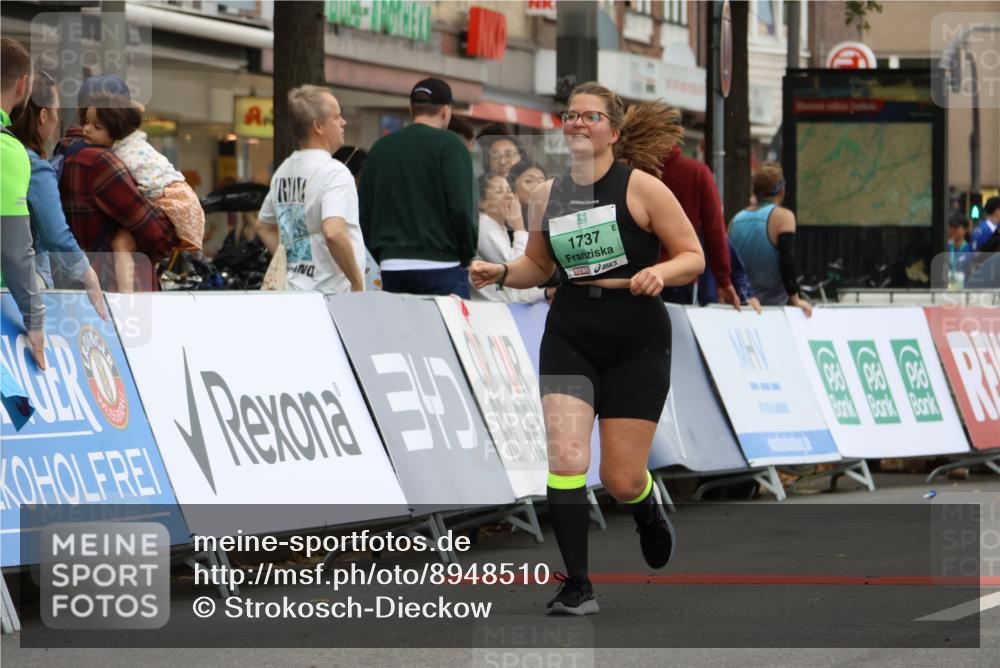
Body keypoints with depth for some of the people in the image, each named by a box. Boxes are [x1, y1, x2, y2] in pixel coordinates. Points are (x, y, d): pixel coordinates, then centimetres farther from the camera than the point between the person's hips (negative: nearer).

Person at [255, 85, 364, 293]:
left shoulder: (283, 172, 14)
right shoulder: (334, 172, -13)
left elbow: (264, 226, 28)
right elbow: (333, 233, -27)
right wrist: (358, 283, -17)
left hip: (293, 289, 8)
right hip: (330, 293, -8)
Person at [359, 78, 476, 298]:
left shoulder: (381, 147, 11)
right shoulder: (449, 144, -5)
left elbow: (364, 212, 11)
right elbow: (461, 208, -13)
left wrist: (382, 257, 16)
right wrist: (468, 255, 1)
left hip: (392, 267, 5)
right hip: (441, 268, -5)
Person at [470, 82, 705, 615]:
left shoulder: (640, 186, -7)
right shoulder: (547, 195, 6)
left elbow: (693, 256, -4)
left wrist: (660, 272, -24)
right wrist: (500, 273, 2)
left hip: (638, 344, -3)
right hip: (569, 339, 3)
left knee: (620, 480, -2)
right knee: (565, 455, -16)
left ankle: (647, 512, 37)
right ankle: (576, 586, -8)